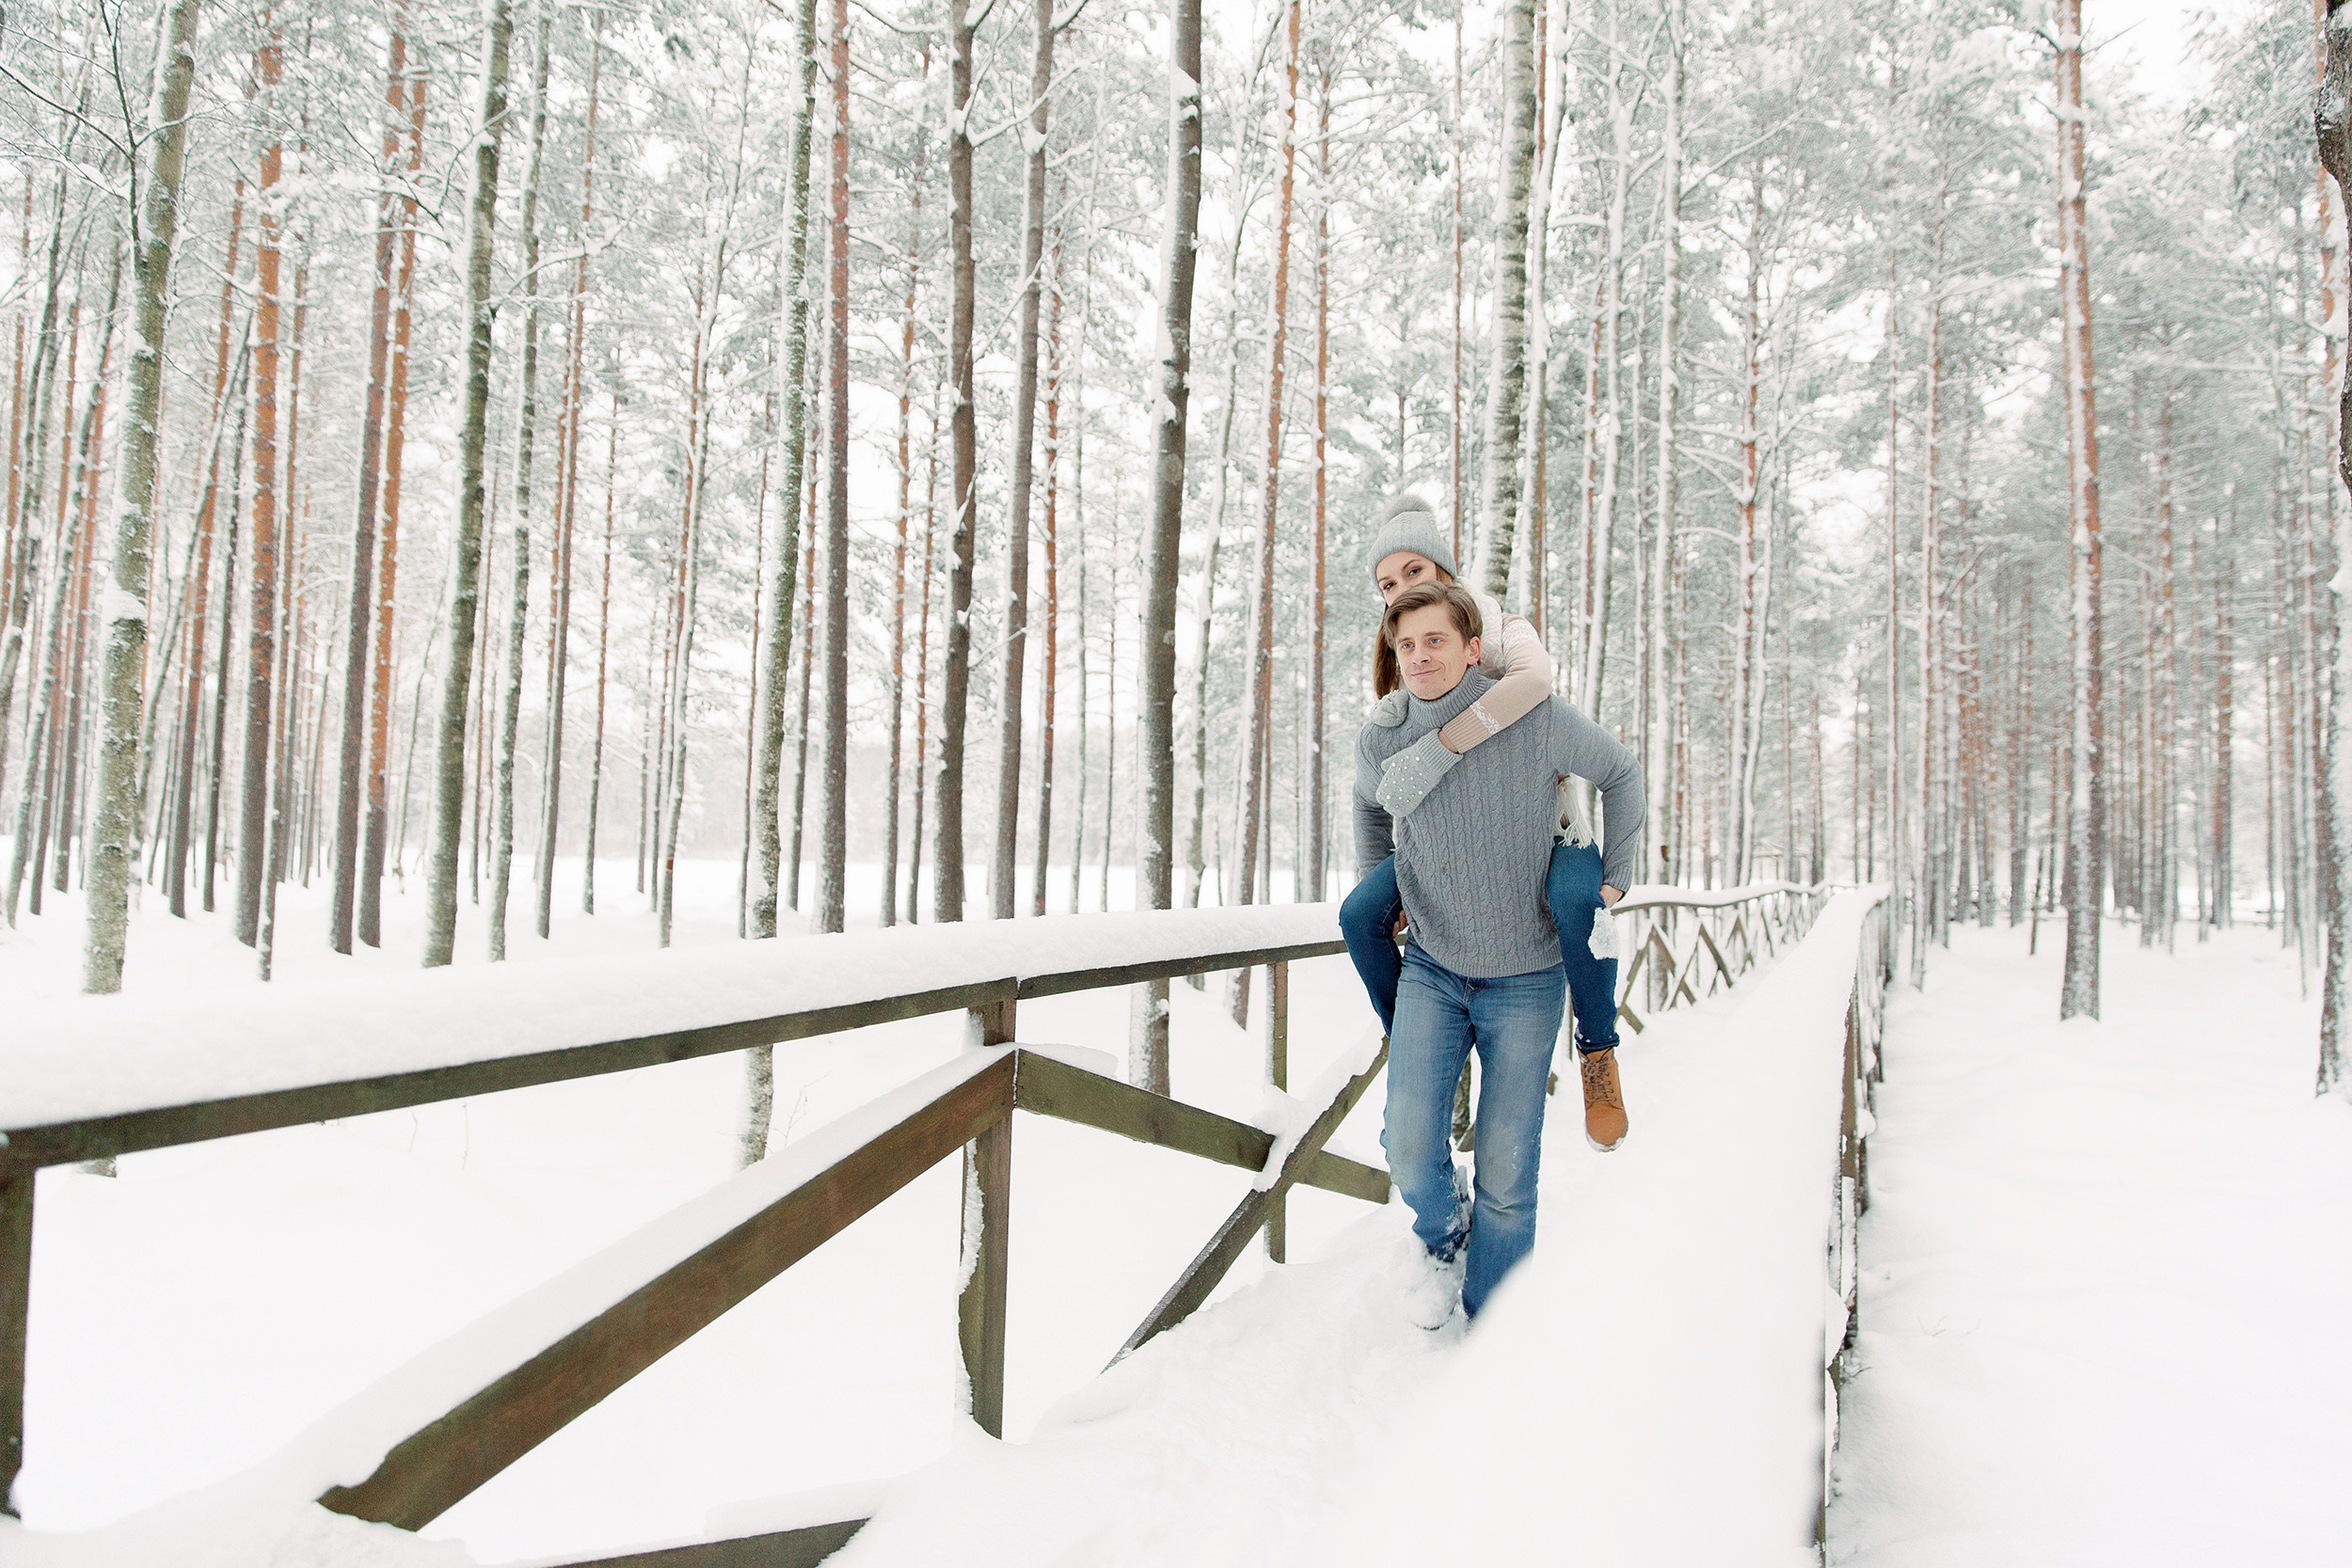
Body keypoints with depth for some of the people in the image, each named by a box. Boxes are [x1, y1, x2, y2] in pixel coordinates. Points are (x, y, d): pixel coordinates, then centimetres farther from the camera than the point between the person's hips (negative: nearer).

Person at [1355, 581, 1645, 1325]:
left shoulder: (1537, 719, -17)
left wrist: (1611, 874, 5)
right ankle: (1447, 1238, 26)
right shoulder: (1379, 739, -8)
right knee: (1409, 1149, -9)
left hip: (1526, 980, -2)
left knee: (1506, 1172, 2)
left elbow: (1620, 771, 3)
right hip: (1430, 969, 2)